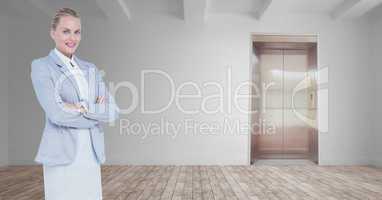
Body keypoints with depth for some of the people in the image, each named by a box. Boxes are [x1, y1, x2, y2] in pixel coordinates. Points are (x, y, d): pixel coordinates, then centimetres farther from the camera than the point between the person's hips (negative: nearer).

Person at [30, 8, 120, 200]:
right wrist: (98, 114, -9)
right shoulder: (41, 66, -4)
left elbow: (113, 110, 0)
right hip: (61, 153, -5)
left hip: (91, 154, 5)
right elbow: (57, 114, -19)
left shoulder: (90, 69, 10)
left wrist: (84, 108, -15)